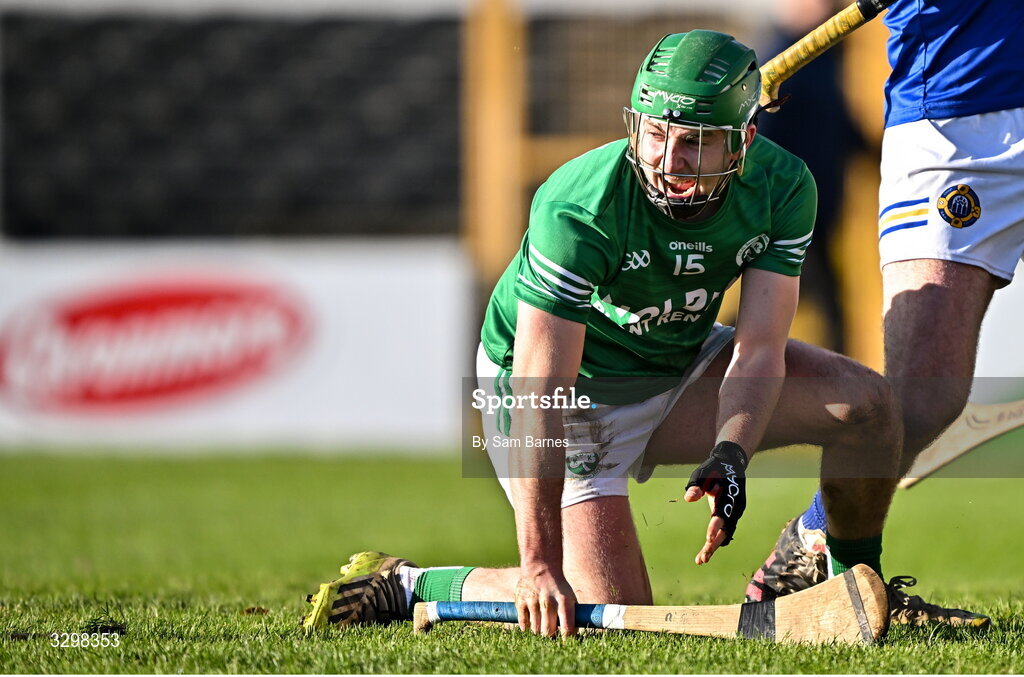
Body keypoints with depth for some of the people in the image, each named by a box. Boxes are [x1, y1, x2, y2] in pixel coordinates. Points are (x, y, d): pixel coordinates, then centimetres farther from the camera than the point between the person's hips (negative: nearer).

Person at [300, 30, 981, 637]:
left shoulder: (782, 189, -18)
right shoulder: (579, 209, -34)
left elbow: (758, 352, -17)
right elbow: (542, 395, -35)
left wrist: (728, 455, -38)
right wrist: (539, 566, -39)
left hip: (681, 366, 6)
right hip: (574, 392, -6)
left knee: (865, 403, -11)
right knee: (614, 613, -20)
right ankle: (407, 586, -1)